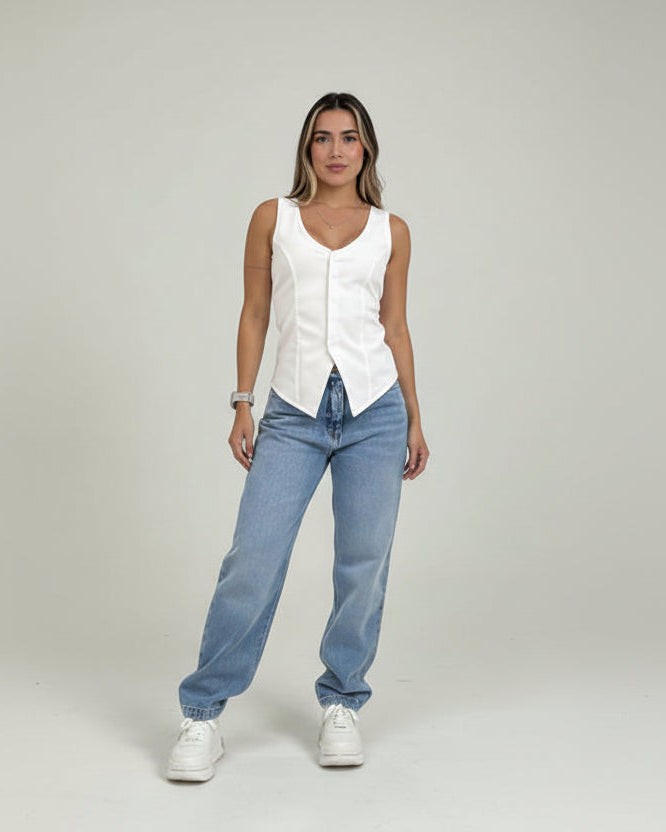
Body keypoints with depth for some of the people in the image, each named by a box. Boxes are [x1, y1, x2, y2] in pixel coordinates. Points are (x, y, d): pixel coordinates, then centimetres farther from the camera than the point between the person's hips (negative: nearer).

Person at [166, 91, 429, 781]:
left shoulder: (390, 231, 10)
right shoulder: (272, 218, 8)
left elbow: (395, 325, 13)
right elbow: (254, 315, 9)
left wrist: (415, 419, 10)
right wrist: (243, 405, 2)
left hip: (374, 408, 1)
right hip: (294, 413, -1)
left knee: (363, 564, 3)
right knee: (253, 560, -6)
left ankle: (341, 705, 21)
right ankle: (202, 715, 7)